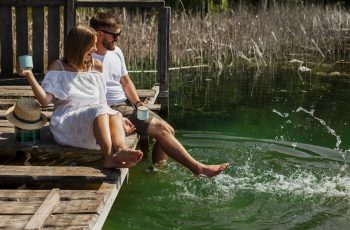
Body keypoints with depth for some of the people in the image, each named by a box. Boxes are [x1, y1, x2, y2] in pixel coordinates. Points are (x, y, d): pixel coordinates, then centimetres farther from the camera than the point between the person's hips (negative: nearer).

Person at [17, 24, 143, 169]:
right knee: (99, 111, -34)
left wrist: (120, 119, 8)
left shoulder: (96, 66, 19)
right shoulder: (58, 67, 7)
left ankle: (121, 149, -59)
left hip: (95, 119, 4)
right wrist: (29, 75, -14)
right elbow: (45, 100, -4)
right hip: (66, 121, -4)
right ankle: (109, 156, -57)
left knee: (115, 115, -29)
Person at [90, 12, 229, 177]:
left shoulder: (116, 52, 12)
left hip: (127, 104, 9)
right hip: (111, 109, -9)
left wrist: (137, 103, 2)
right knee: (160, 128, -20)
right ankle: (198, 169, -17)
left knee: (168, 131, -3)